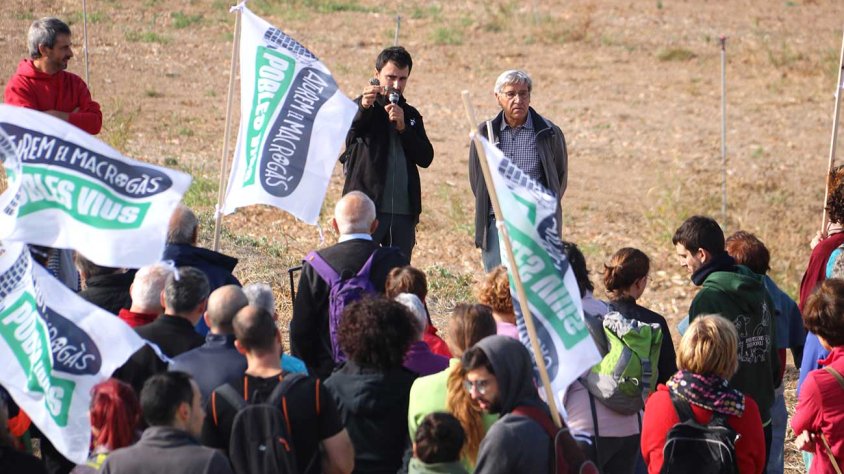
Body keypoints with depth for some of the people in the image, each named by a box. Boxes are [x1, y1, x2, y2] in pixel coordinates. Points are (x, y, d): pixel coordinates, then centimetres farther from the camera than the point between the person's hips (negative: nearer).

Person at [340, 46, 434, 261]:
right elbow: (345, 136, -17)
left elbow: (426, 158, 7)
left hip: (403, 211, 5)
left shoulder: (410, 114, 18)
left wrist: (403, 127, -8)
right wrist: (364, 108, -36)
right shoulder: (360, 108, 5)